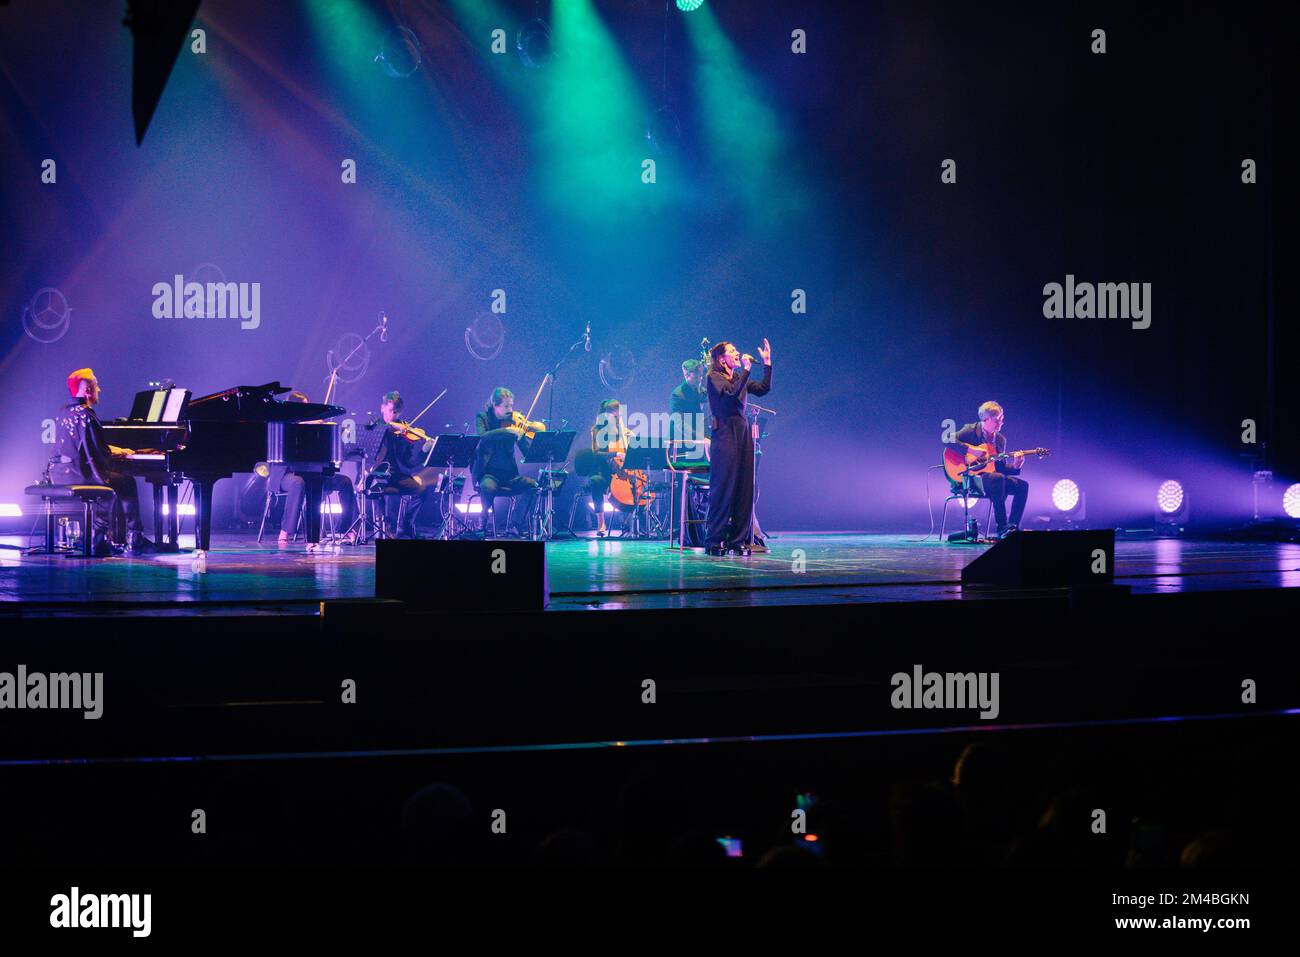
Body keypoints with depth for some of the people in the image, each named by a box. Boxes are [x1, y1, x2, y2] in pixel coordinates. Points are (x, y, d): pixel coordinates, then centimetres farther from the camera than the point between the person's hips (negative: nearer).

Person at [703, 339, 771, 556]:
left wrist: (767, 363, 4)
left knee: (744, 488, 4)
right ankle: (715, 541, -3)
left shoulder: (739, 378, 17)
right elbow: (732, 392, -21)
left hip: (743, 433, 7)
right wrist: (747, 369, -17)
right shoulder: (714, 378, -4)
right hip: (725, 434, -7)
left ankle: (739, 540, 8)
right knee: (723, 487, -8)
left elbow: (763, 389, 7)